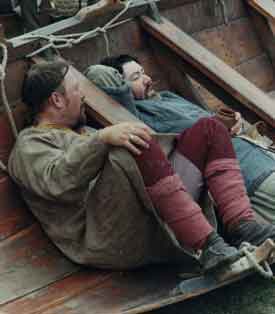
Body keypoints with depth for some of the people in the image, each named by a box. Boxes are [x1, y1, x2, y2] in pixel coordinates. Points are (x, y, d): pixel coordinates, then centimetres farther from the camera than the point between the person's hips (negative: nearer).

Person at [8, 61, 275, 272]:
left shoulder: (84, 132, 35)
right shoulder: (31, 143, 8)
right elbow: (56, 181, -15)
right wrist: (102, 138, -25)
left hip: (160, 222, 8)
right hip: (116, 241, -8)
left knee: (209, 128, 1)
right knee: (140, 145, -33)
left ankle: (243, 227, -19)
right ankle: (208, 248, -35)